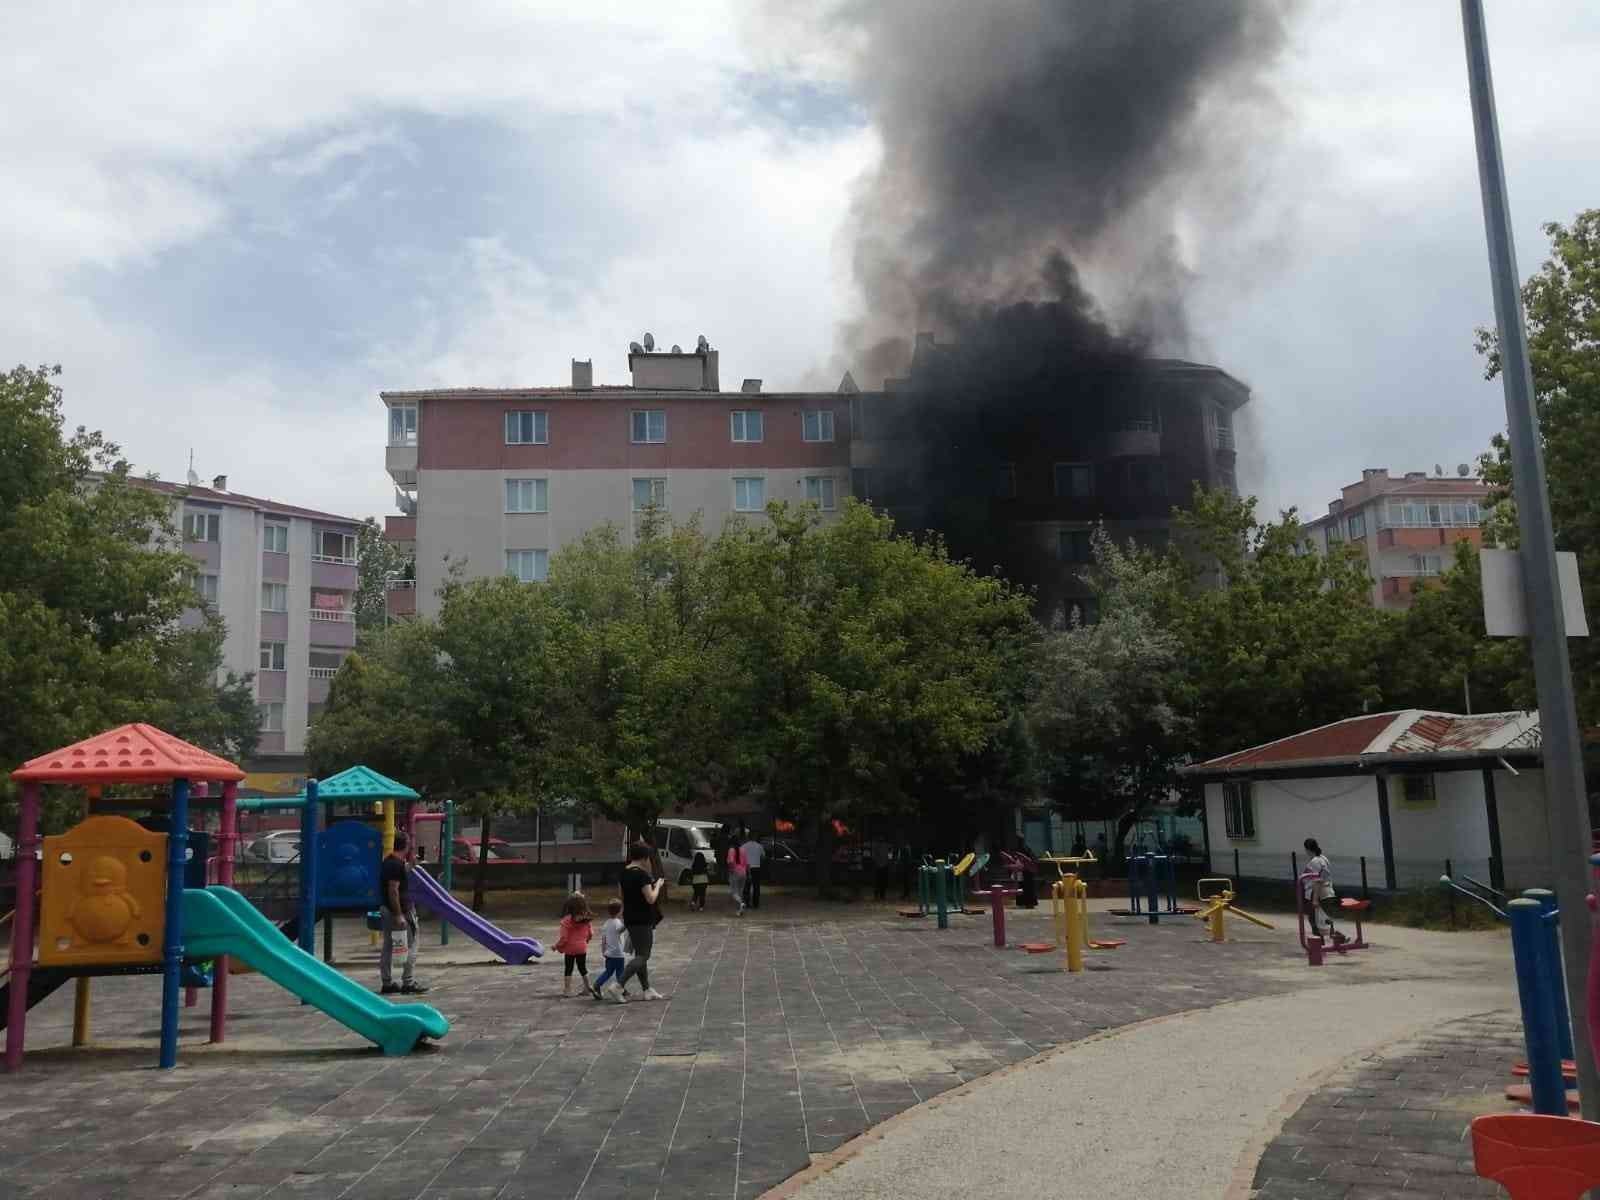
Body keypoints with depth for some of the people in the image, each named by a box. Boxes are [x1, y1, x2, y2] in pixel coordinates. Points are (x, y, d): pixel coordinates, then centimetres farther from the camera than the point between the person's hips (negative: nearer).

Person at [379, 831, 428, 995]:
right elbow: (393, 890, -23)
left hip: (388, 910, 10)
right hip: (401, 911, -10)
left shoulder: (387, 861, 12)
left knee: (388, 948, 12)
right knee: (410, 948, -2)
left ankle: (388, 983, 17)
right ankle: (408, 983, 0)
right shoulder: (397, 864, -18)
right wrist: (399, 915, -23)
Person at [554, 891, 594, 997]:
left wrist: (557, 946, -1)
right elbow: (591, 933, 4)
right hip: (582, 948, 4)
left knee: (568, 969, 10)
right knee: (583, 968, 18)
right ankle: (587, 988, 24)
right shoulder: (587, 918, -5)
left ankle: (567, 989, 11)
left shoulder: (567, 919, -19)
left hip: (570, 949, -4)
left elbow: (563, 937, -17)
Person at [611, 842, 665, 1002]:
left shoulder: (624, 873, 8)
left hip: (630, 919, 9)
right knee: (643, 956, -4)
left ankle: (648, 990, 22)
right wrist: (657, 885, -5)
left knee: (640, 954, 15)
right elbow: (651, 898, -19)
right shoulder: (641, 874, -19)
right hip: (642, 921, -9)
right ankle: (618, 986, -15)